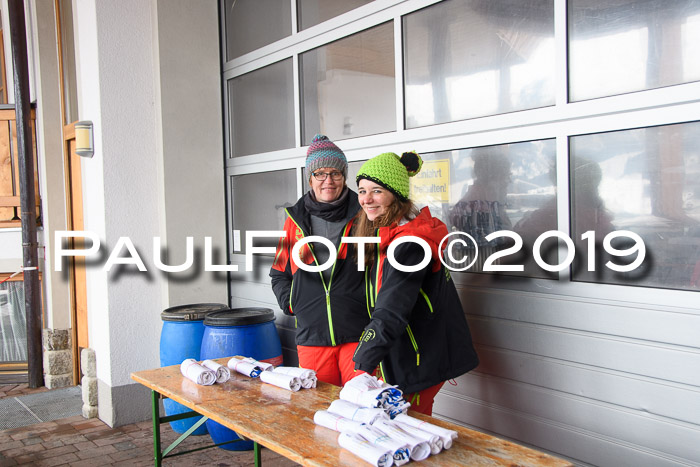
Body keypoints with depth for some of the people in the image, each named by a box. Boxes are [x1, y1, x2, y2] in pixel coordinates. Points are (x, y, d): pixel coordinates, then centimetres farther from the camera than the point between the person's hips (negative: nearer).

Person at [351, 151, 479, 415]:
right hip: (400, 356, 8)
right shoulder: (382, 231, 8)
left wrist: (364, 365, -30)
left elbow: (391, 312, -28)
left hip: (421, 361, -8)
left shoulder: (409, 242, -22)